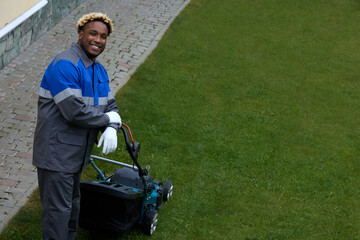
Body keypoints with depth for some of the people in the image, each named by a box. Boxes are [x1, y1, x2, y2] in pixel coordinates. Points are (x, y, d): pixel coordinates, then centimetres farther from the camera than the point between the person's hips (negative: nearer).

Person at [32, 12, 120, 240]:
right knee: (58, 209, -5)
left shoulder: (99, 71, 12)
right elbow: (75, 112, -27)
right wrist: (108, 118, -13)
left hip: (77, 152, 10)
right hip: (56, 152, -10)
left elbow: (110, 106, 12)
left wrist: (111, 129, -11)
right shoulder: (65, 65, -20)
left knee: (72, 205, 21)